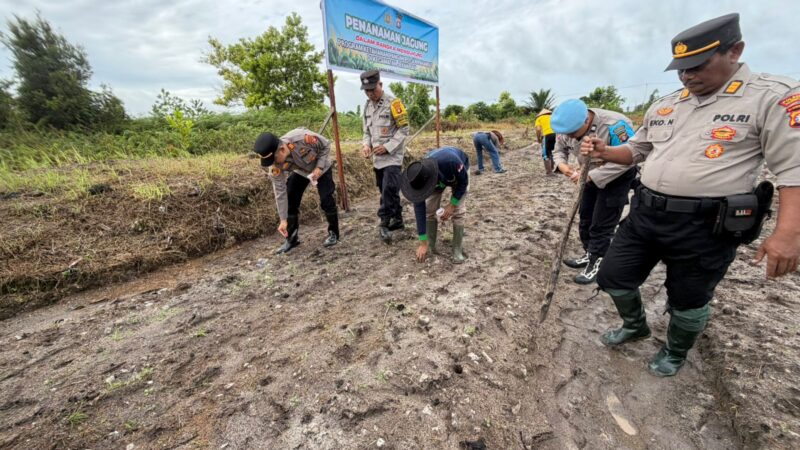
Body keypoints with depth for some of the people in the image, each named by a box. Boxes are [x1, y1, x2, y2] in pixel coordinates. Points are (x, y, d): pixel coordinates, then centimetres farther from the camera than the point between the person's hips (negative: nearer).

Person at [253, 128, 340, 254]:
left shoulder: (303, 137, -41)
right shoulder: (275, 165, -28)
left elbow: (326, 145, -21)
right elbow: (280, 191, -21)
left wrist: (319, 167, -31)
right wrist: (283, 220, -19)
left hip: (321, 168, -3)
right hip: (300, 172, 3)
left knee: (326, 200, -13)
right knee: (290, 200, -4)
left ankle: (333, 233, 8)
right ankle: (292, 239, 11)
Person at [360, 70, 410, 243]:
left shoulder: (393, 103, -8)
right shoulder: (367, 106, 12)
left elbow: (404, 129, -10)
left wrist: (388, 147, -17)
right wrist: (366, 145, -2)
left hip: (392, 156, -7)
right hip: (377, 157, 7)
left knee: (389, 189, -16)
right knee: (386, 190, 11)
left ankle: (384, 223, -6)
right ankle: (397, 219, 24)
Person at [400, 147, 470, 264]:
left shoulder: (450, 161, -46)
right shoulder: (419, 177, -34)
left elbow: (463, 181, -24)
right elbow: (419, 209, -28)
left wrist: (452, 205, -27)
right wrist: (423, 243, -25)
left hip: (459, 172, -2)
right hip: (439, 177, 2)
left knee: (458, 211, -14)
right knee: (430, 210, -9)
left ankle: (458, 250, -2)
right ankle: (431, 247, 7)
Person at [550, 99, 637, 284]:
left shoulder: (614, 125, -33)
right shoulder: (569, 127, -14)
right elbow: (559, 150, 1)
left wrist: (591, 176, -37)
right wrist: (562, 165, -21)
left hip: (617, 177, -6)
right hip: (591, 177, 7)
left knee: (602, 223, -4)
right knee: (585, 218, 13)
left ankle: (596, 263, 10)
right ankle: (589, 254, 30)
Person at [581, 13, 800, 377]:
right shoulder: (662, 106, 10)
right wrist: (604, 153, 1)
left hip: (705, 226, -5)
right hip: (644, 213, 5)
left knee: (688, 300, 14)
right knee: (613, 276, 11)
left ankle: (676, 352, 42)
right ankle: (635, 325, 40)